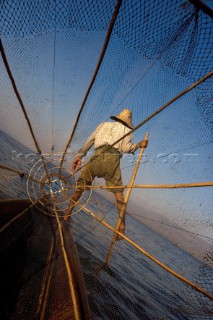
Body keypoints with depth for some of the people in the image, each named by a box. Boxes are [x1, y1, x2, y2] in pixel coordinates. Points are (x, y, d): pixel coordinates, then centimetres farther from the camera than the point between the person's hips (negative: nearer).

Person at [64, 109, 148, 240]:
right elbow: (125, 148, 3)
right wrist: (139, 145, 20)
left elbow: (89, 141, 22)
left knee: (80, 185, 14)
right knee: (118, 192, 10)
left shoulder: (103, 124, 31)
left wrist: (79, 156, 20)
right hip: (112, 159, -2)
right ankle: (122, 225, 13)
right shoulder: (127, 130, 21)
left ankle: (67, 214, 20)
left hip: (97, 156, 2)